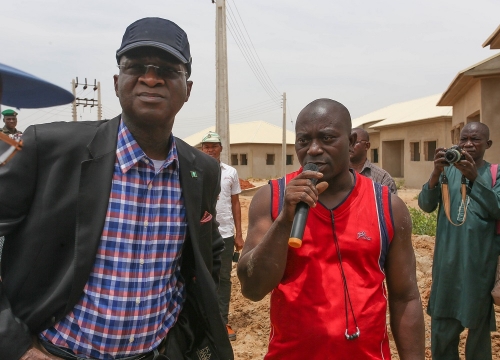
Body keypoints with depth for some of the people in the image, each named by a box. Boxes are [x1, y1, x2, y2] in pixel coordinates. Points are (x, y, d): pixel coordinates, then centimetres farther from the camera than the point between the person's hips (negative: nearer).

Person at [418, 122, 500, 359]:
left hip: (481, 263, -1)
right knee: (442, 332, 9)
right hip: (447, 261, 2)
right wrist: (436, 173, -23)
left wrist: (474, 177, -28)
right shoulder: (447, 171, 5)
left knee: (479, 326, 11)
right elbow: (426, 206, -7)